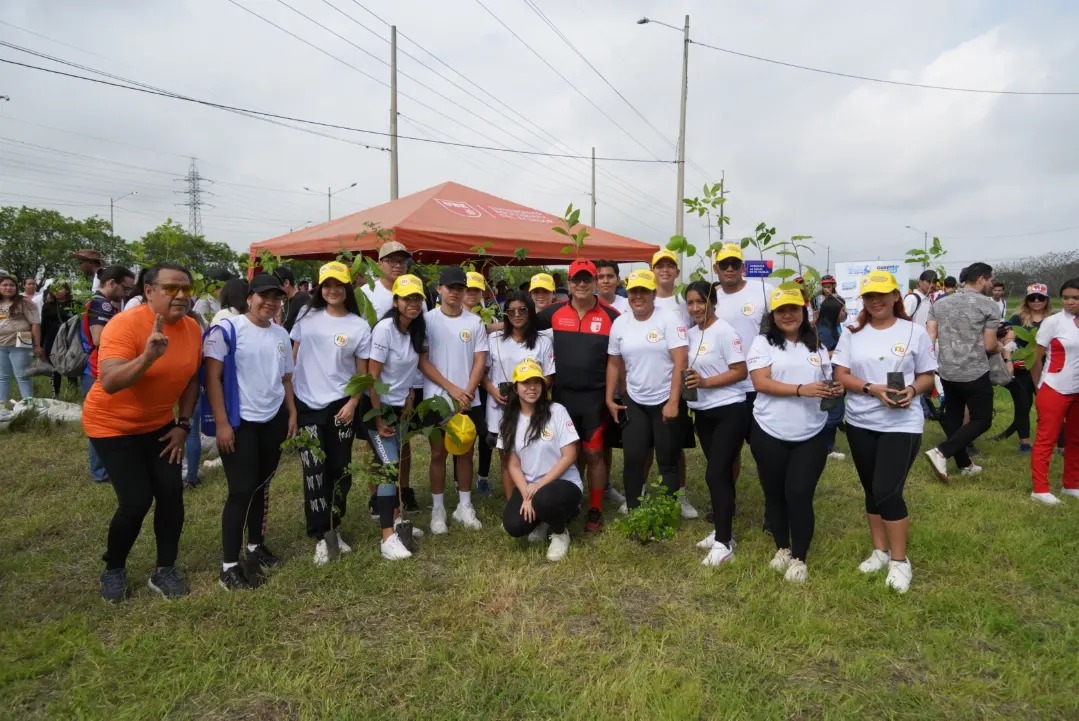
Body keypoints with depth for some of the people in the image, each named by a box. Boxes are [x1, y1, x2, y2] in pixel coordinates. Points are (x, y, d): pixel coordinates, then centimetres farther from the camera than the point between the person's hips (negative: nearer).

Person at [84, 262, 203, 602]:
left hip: (158, 424, 5)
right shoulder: (125, 324, -26)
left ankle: (165, 570, 15)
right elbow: (109, 383, -36)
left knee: (171, 490, -3)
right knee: (136, 500, -10)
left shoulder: (192, 329, -8)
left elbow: (191, 379, 4)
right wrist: (148, 356, -51)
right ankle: (113, 569, 18)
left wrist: (183, 424, -1)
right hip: (112, 424, -5)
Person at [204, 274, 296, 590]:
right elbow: (212, 377, -13)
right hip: (239, 421, -6)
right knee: (241, 490, -8)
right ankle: (229, 565, 1)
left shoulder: (281, 335, 10)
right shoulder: (228, 329, -10)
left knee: (262, 486, 14)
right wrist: (221, 423, -17)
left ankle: (256, 545, 29)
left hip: (274, 420, 6)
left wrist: (292, 414, 9)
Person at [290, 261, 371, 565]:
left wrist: (353, 403, -10)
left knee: (340, 468, 7)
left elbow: (362, 372, 1)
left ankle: (333, 528, 26)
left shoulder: (359, 326, -1)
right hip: (306, 404, 0)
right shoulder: (307, 316, 4)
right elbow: (292, 355, 8)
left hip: (339, 405, 0)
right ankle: (321, 536, 7)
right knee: (314, 469, -1)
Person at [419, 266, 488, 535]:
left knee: (465, 452, 11)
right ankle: (437, 510, 16)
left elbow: (480, 361, 1)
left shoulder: (475, 322, 2)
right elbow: (422, 361, -7)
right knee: (439, 453, 6)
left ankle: (465, 507, 23)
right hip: (436, 398, -2)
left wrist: (467, 392, -10)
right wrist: (452, 389, -12)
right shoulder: (427, 320, -4)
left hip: (469, 399, 2)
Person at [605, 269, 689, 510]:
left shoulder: (669, 319, -10)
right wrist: (609, 399, 8)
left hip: (666, 401, -4)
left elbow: (681, 362, -15)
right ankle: (633, 513, 18)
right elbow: (614, 363, 12)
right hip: (634, 402, 4)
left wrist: (673, 401, -19)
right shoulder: (619, 323, 4)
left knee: (667, 462, 5)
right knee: (633, 459, 5)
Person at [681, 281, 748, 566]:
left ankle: (723, 540, 1)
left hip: (728, 411, -7)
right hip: (703, 412, 7)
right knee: (720, 472, 15)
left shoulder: (724, 331, -14)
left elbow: (740, 371, -16)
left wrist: (706, 382, -24)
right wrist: (688, 380, 1)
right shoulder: (691, 333, 9)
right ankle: (721, 529, 25)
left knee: (716, 474, -9)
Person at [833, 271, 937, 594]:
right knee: (872, 491, 13)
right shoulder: (852, 333, 3)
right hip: (860, 424, 3)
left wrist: (912, 390, -19)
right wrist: (873, 389, -18)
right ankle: (880, 551, 30)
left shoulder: (914, 332, -2)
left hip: (902, 424, -3)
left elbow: (927, 375, 3)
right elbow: (841, 375, -2)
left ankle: (900, 560, 8)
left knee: (887, 492, -9)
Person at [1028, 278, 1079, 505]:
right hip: (1055, 390, -5)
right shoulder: (1053, 322, -9)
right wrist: (1039, 387, -2)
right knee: (1046, 439, -2)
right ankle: (1040, 489, 2)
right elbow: (1037, 358, -4)